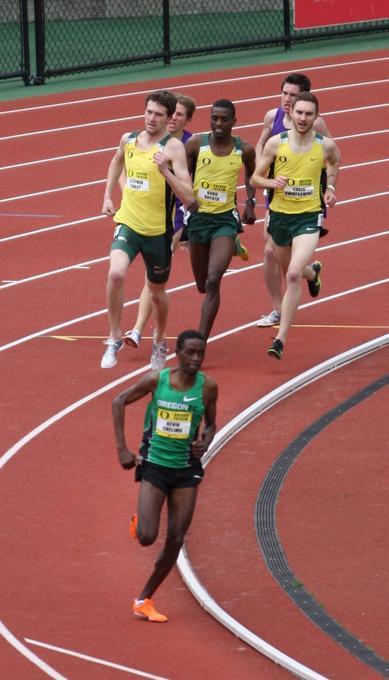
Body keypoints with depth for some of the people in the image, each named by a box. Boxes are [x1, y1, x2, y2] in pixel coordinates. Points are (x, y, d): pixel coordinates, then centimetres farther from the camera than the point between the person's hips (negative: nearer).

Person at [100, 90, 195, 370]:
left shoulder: (173, 147, -13)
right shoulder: (128, 140, 2)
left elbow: (188, 197, -21)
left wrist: (165, 170, -32)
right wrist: (108, 196, 21)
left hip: (158, 231, -2)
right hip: (128, 223, 2)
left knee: (157, 292, 14)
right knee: (116, 274, -25)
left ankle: (160, 343, 42)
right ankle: (115, 339, -10)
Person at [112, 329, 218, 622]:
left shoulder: (207, 386, -7)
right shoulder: (156, 379, -11)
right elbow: (119, 402, 1)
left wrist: (205, 442, -14)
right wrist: (122, 448, -4)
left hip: (187, 469, 2)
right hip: (154, 465, -2)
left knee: (175, 541, 0)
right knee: (147, 537, -14)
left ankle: (145, 600, 16)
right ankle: (138, 522, 25)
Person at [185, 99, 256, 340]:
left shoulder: (244, 150, -4)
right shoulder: (196, 144, -7)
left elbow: (251, 174, 18)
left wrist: (250, 203, 9)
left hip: (225, 219, -2)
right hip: (198, 217, 2)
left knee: (213, 281, -19)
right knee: (202, 285, 15)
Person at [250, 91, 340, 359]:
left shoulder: (326, 145, -6)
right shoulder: (276, 143, -8)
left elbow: (335, 162, 20)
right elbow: (256, 178, -1)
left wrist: (330, 188, 8)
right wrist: (272, 182, -21)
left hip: (309, 216, -3)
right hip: (279, 215, 3)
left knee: (293, 275, -20)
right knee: (289, 273, 23)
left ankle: (281, 338, -17)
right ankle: (313, 272, 62)